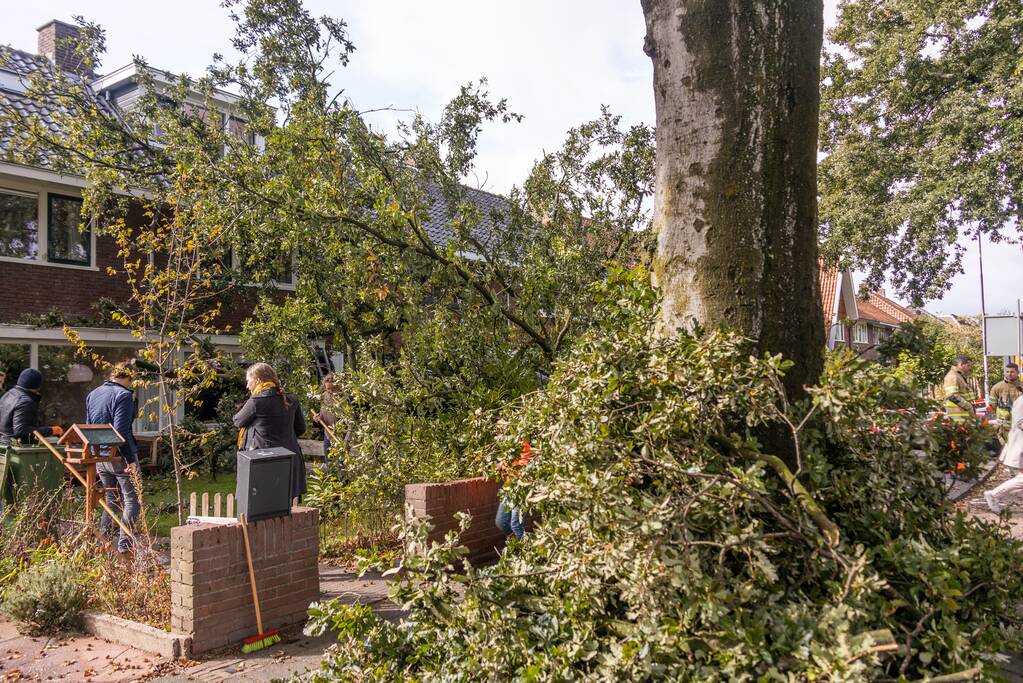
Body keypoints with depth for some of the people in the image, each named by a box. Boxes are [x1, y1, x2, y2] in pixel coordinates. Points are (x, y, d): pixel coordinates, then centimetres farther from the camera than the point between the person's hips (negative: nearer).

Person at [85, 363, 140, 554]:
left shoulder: (92, 394, 13)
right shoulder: (123, 395, -13)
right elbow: (121, 431, -20)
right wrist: (131, 460, -18)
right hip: (119, 456, -8)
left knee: (112, 498, 20)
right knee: (131, 499, 1)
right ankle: (124, 544, -2)